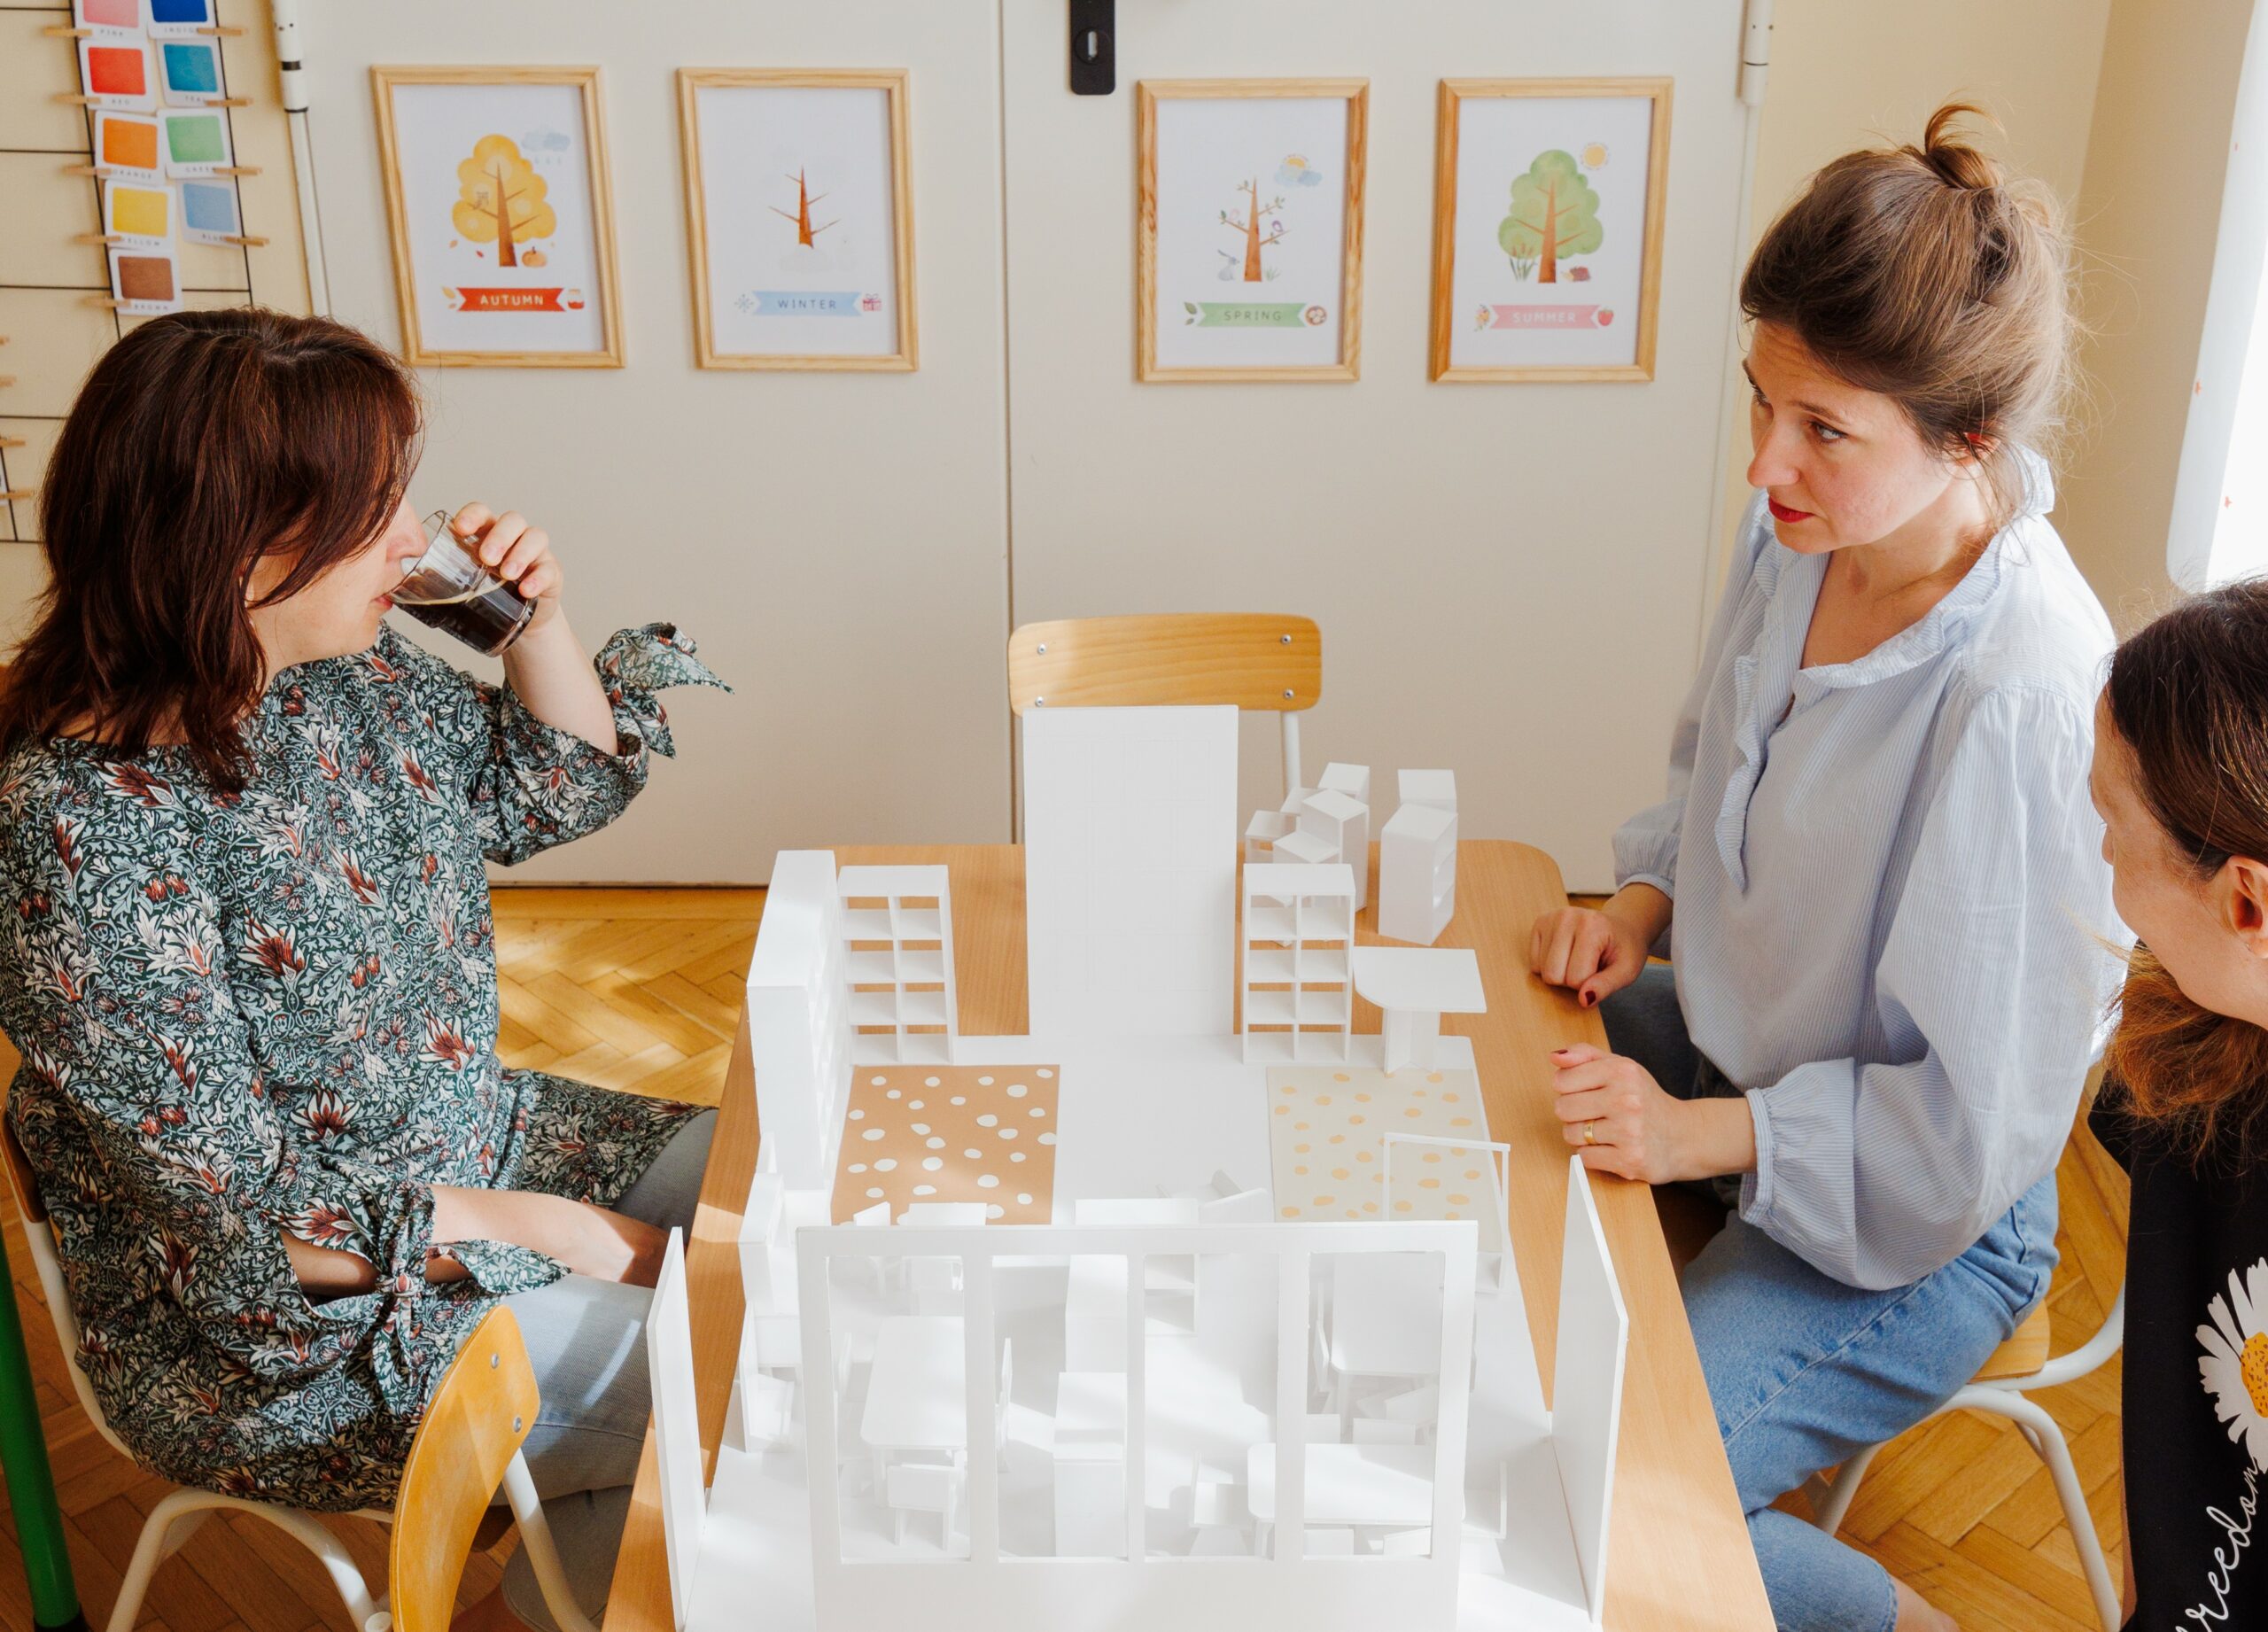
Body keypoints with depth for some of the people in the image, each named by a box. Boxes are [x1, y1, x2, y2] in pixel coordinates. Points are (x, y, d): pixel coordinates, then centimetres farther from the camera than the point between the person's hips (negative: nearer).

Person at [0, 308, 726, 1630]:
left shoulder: (354, 677, -5)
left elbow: (555, 791, 13)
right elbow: (232, 1211, -24)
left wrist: (540, 618, -6)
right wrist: (539, 1227, -20)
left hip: (480, 1144, 8)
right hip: (281, 1323, -8)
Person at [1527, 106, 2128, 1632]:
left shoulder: (2021, 696, -33)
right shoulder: (1802, 533, -9)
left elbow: (1981, 1124, -25)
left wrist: (1710, 1135, -25)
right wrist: (1648, 895, -1)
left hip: (1908, 1226, -8)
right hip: (1724, 1039, 8)